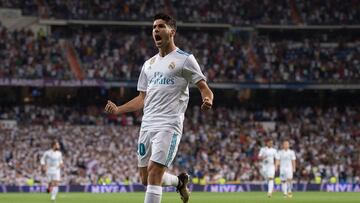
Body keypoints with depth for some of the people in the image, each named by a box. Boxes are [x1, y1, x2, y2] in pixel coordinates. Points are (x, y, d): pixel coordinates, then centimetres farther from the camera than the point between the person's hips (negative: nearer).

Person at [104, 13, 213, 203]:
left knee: (154, 174, -17)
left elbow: (204, 88, -3)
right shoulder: (149, 64, 19)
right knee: (146, 178, 10)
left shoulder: (185, 59, 0)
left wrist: (207, 100, -26)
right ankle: (180, 181, 38)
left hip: (169, 126, -7)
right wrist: (117, 110, 11)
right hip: (147, 126, 7)